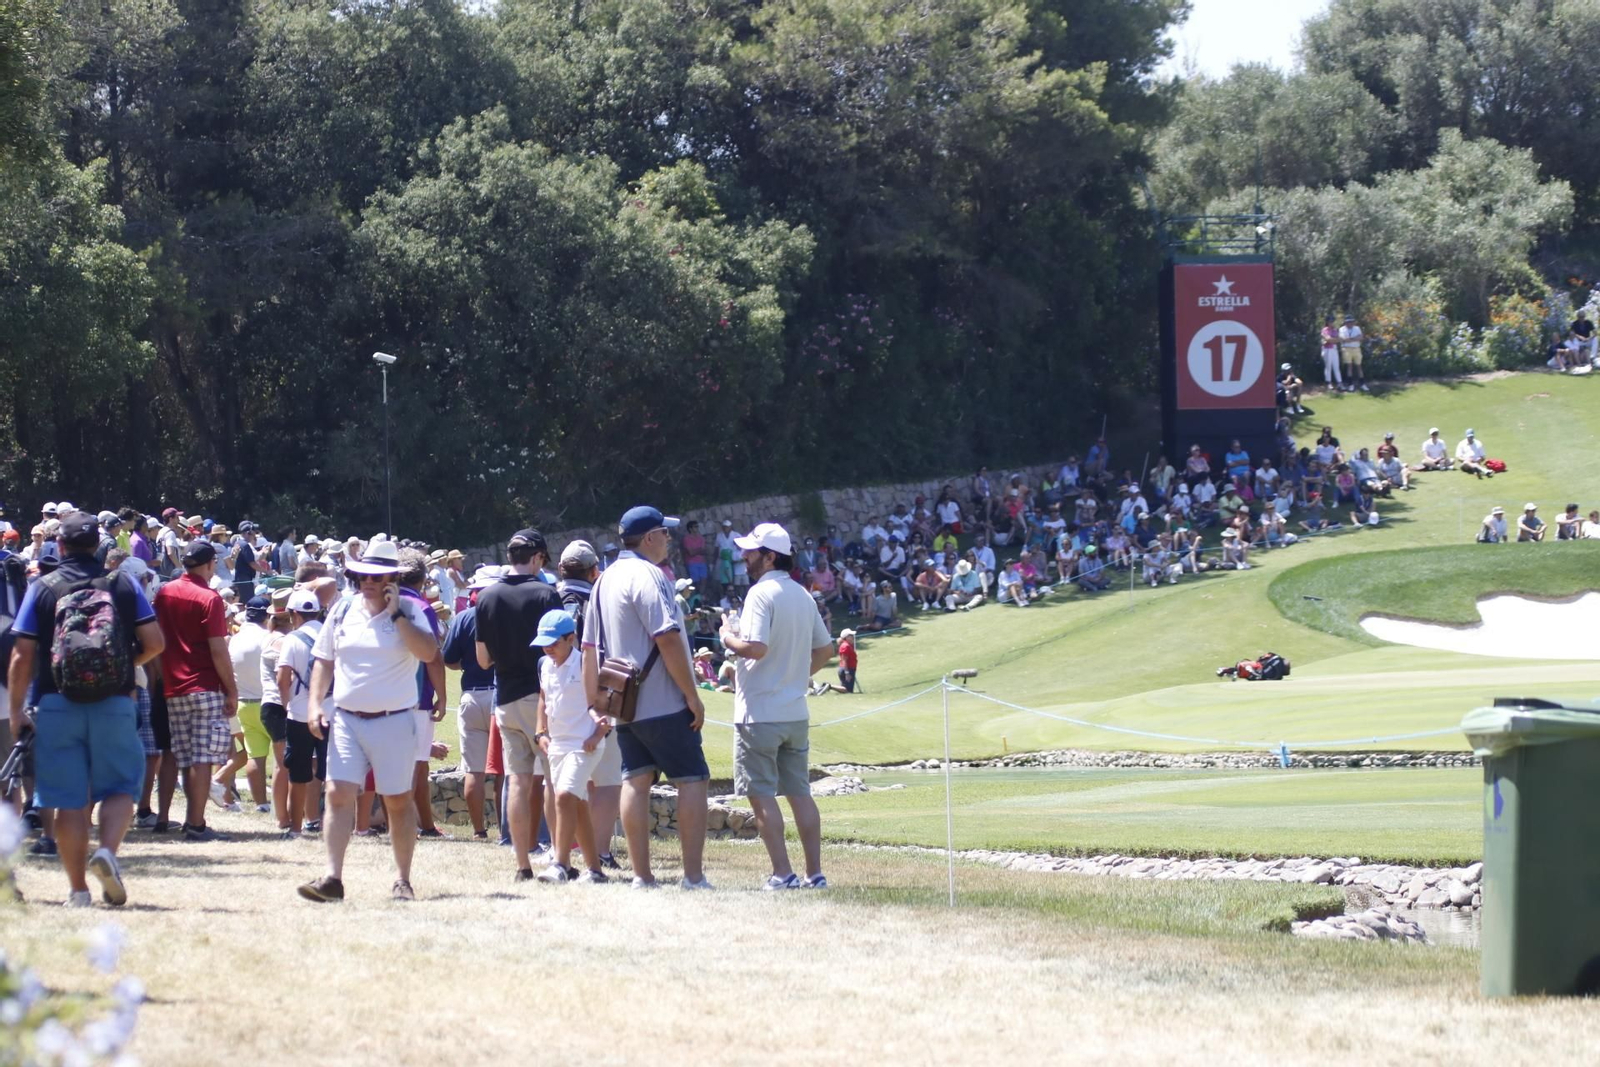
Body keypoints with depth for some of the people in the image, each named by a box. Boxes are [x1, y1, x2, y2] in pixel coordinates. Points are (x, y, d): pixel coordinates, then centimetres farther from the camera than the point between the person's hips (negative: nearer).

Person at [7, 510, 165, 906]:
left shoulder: (41, 589, 0)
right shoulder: (124, 586, 3)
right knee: (119, 787, 11)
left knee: (68, 799, 5)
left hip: (57, 705, 0)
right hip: (114, 705, 0)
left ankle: (77, 888, 5)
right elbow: (155, 643, 1)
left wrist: (15, 710, 6)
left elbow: (22, 656, -2)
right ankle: (107, 851, -15)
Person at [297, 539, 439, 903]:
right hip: (346, 719, 3)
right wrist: (315, 704, 5)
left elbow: (428, 652, -18)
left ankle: (403, 880, 14)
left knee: (398, 802, 5)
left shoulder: (409, 612, -2)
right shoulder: (343, 610, 10)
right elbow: (324, 660, 16)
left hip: (393, 722, -3)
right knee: (339, 794, -9)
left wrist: (395, 614, -17)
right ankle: (332, 877, -12)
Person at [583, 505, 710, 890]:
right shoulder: (647, 575, -13)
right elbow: (668, 640, -19)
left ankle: (642, 877, 5)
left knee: (636, 782, 8)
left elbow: (590, 647, 15)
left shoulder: (605, 580, 14)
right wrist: (693, 696, -16)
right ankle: (694, 878, -8)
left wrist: (594, 702, 18)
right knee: (691, 780, -3)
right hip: (663, 705, -8)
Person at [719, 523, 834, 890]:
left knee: (761, 794, -3)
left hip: (760, 712, -8)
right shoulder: (803, 596, 12)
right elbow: (825, 649, 17)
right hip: (796, 712, 8)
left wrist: (729, 638, -6)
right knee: (799, 792, 10)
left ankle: (783, 874, -8)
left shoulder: (761, 593, -14)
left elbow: (757, 647, -24)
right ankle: (814, 873, 8)